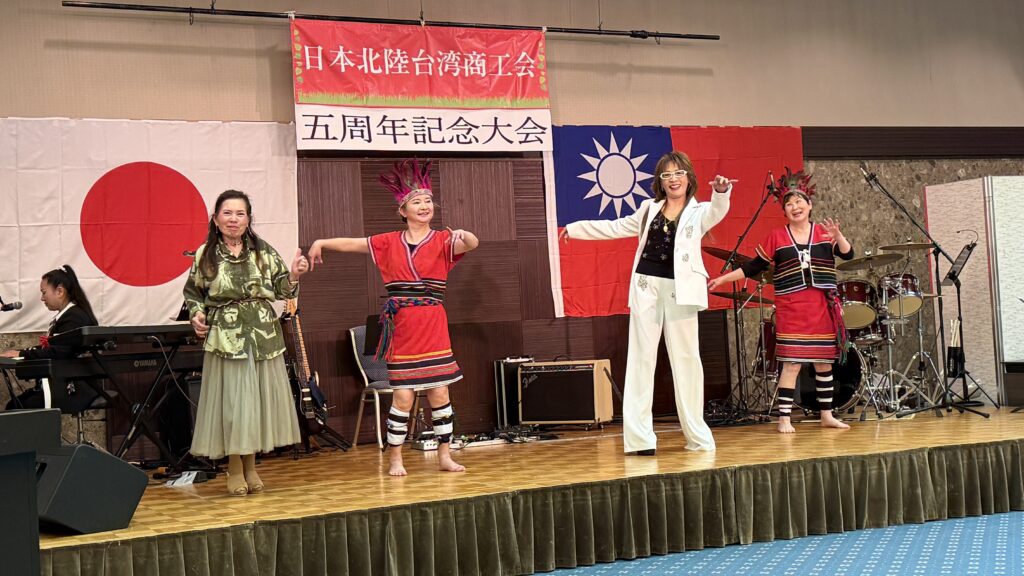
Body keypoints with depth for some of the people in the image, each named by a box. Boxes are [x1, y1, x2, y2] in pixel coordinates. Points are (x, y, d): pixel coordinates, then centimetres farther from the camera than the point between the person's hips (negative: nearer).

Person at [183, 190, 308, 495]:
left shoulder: (264, 251, 4)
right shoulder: (205, 255, 3)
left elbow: (281, 291, 5)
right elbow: (192, 292, 13)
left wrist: (294, 275, -14)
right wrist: (196, 314, -4)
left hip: (264, 336, 2)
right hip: (224, 338, -1)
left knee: (258, 398, 6)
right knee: (230, 399, 0)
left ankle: (250, 466, 21)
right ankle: (235, 469, 15)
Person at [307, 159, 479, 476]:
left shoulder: (442, 240, 3)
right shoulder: (390, 242, 9)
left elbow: (472, 244, -16)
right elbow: (352, 243, 14)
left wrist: (464, 235, -37)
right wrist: (321, 242, 5)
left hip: (433, 326, 0)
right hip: (401, 327, 0)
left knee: (440, 391, 3)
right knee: (403, 395, -2)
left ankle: (445, 455, 15)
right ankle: (395, 458, 12)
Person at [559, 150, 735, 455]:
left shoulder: (699, 211, 4)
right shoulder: (649, 209, 15)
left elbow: (717, 212, -18)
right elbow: (616, 227, 25)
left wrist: (721, 192, -40)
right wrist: (576, 228, 30)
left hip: (679, 291, -3)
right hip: (646, 289, 3)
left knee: (686, 359, 2)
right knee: (641, 360, 0)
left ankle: (697, 435, 12)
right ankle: (639, 437, 2)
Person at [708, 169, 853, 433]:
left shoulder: (824, 232, 5)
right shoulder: (776, 237, 3)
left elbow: (848, 254, -5)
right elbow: (754, 267, 6)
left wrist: (838, 236, -24)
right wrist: (722, 279, 0)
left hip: (823, 307, 2)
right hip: (791, 308, -2)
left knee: (824, 361, 11)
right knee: (791, 363, -7)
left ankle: (827, 415, 23)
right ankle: (784, 418, -2)